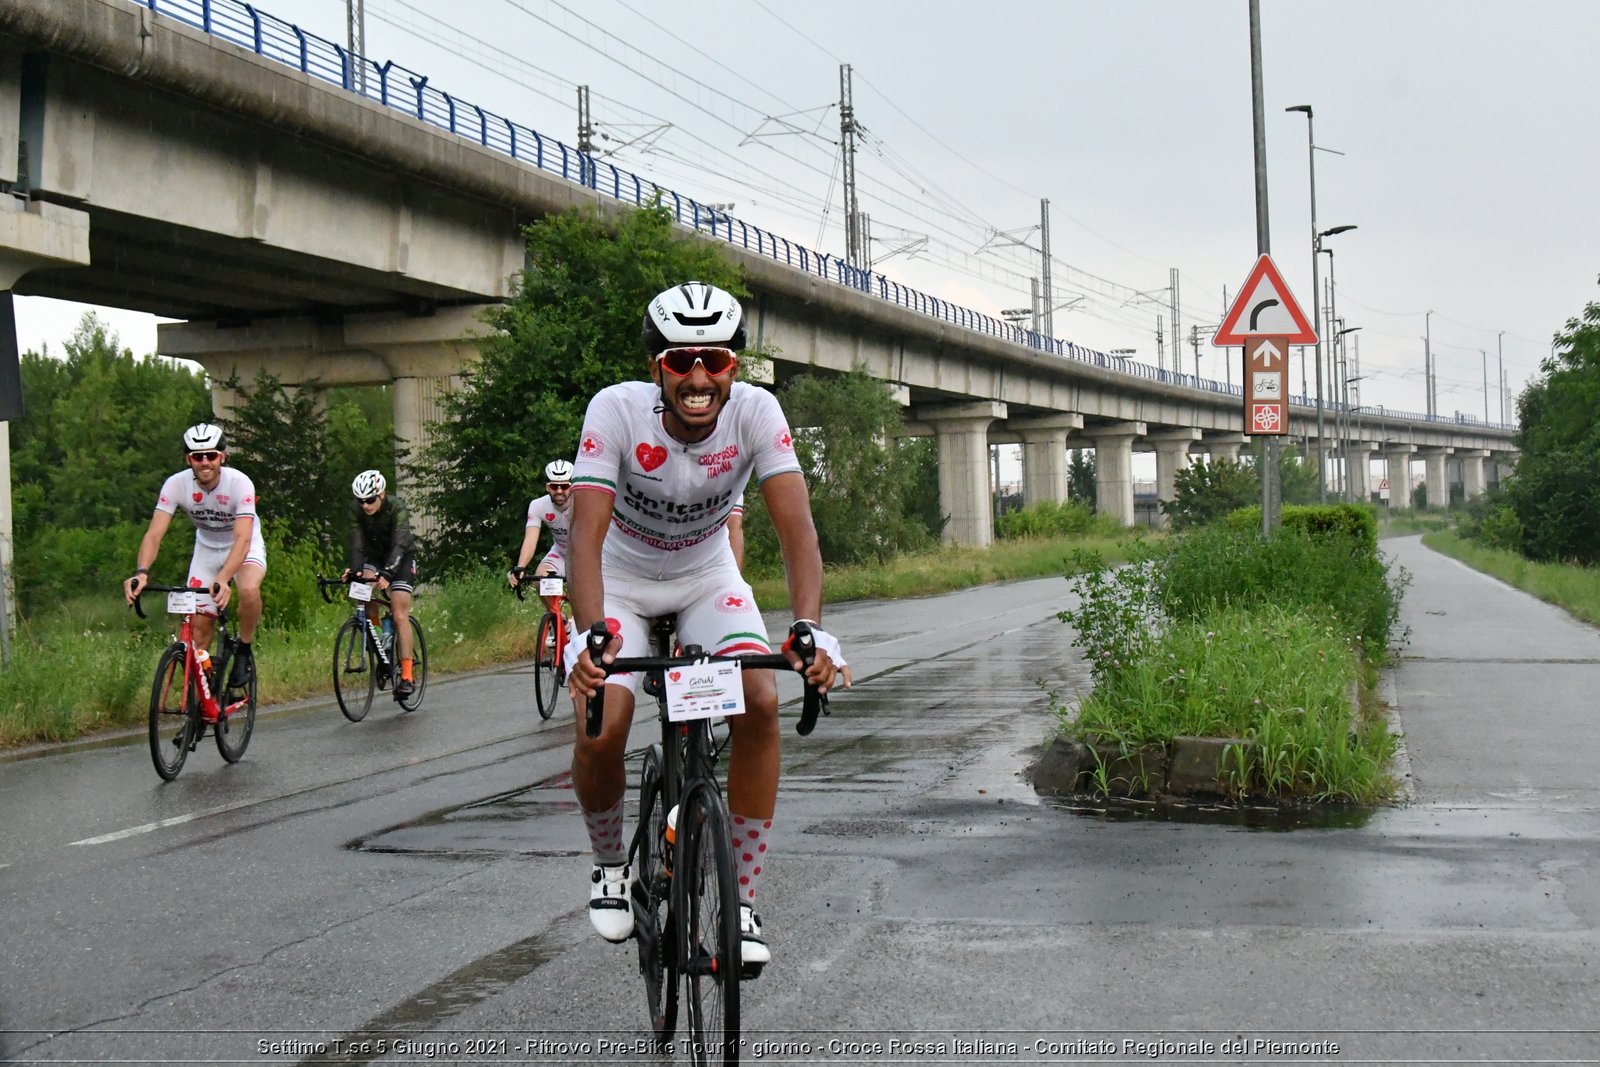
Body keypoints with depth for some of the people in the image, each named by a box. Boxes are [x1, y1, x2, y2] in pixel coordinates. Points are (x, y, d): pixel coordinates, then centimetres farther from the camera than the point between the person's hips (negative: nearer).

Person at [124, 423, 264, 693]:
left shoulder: (239, 483, -30)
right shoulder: (176, 484, -23)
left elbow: (242, 538, -39)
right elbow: (154, 533, -29)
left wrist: (223, 579, -54)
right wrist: (141, 572, -47)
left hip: (243, 547, -3)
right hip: (207, 547, 3)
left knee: (249, 590, -34)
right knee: (199, 624, -5)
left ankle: (244, 652, -9)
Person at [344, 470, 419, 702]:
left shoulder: (397, 508, -30)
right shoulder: (356, 510, -19)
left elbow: (399, 543, -41)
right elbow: (356, 543, -26)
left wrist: (386, 573, -56)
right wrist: (354, 569, -45)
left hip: (401, 557, -4)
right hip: (374, 555, 4)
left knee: (400, 615, -15)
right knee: (364, 584, -29)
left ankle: (407, 677, -17)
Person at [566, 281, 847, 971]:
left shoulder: (756, 413, -24)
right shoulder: (617, 410, -29)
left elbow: (796, 527, -31)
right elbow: (586, 534, -35)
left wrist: (811, 629, -47)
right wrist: (593, 636, -51)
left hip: (709, 578, 2)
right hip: (623, 582, -1)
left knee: (760, 703, -23)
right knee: (601, 729, -23)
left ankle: (742, 903, -8)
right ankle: (611, 864, 10)